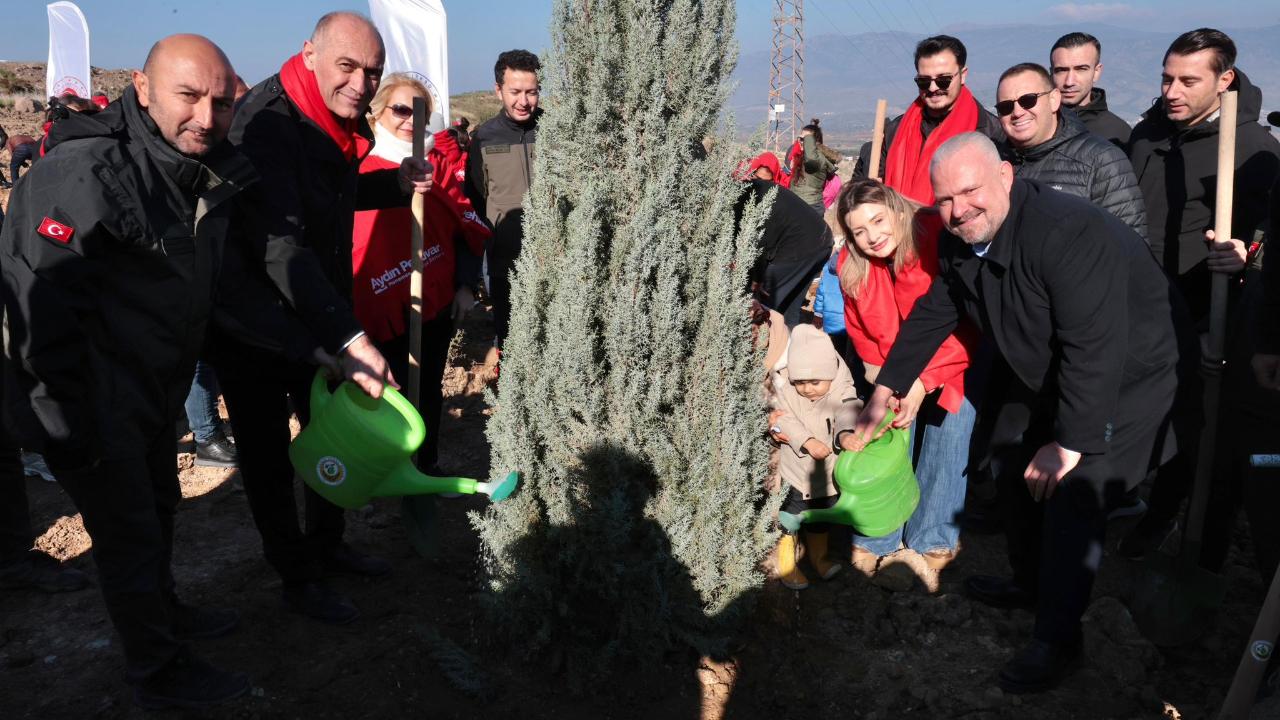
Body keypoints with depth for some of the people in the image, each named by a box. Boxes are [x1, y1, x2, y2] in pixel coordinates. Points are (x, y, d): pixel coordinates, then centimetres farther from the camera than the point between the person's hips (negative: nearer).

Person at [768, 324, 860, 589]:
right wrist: (807, 441, -37)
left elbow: (849, 412, -33)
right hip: (796, 474, -1)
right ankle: (786, 564, 31)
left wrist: (847, 434, -54)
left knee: (821, 520, 23)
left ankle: (818, 557, 47)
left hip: (828, 474, 2)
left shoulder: (842, 392, -15)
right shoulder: (785, 393, -14)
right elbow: (785, 420, -23)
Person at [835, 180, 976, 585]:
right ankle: (877, 540, 9)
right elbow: (860, 331, 6)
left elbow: (963, 325, -25)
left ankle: (931, 545, 7)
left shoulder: (940, 241, -25)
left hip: (950, 368, -3)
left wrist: (923, 383, -30)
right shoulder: (852, 266, -9)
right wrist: (879, 372, -8)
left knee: (946, 440, -10)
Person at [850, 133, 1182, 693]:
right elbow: (931, 315, 4)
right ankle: (1031, 584, 41)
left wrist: (1070, 444, -31)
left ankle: (1057, 637, 3)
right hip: (1040, 374, 9)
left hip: (1124, 380, -8)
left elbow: (1095, 348, -36)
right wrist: (886, 390, 4)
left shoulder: (1069, 233, -36)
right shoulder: (959, 241, -9)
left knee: (1071, 496, -16)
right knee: (1014, 470, 17)